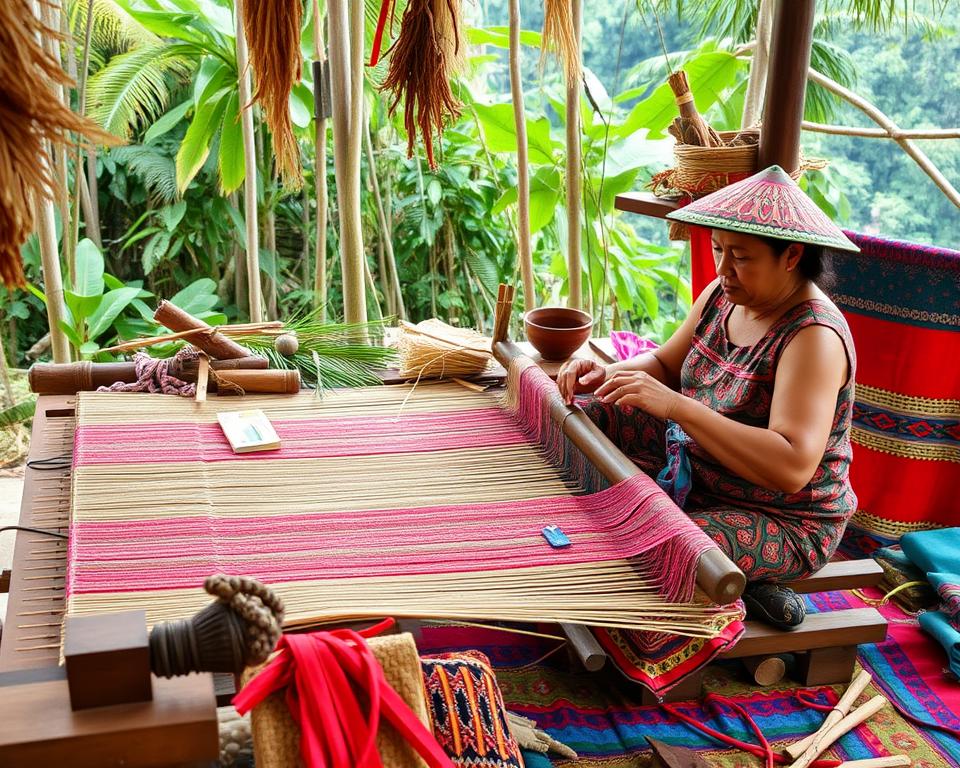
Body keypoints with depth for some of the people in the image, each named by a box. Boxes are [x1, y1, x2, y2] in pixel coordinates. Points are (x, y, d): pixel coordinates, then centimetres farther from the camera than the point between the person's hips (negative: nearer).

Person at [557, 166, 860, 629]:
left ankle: (736, 591, -1)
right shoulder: (723, 296, -2)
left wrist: (676, 405, -40)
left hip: (780, 521, -9)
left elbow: (792, 466, -37)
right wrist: (608, 374, -12)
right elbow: (666, 365, 12)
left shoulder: (814, 336, -27)